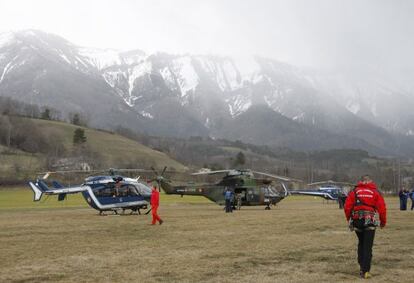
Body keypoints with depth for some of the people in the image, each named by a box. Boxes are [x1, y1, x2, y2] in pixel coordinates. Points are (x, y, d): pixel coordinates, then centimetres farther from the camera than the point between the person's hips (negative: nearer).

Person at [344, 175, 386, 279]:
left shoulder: (354, 191, 7)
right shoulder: (375, 192, 5)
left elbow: (347, 207, 1)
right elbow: (382, 208, -2)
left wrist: (349, 219, 14)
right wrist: (383, 221, 11)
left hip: (356, 221, 2)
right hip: (370, 221, -2)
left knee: (361, 244, 21)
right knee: (368, 246, 1)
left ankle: (362, 266, 20)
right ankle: (365, 271, -2)